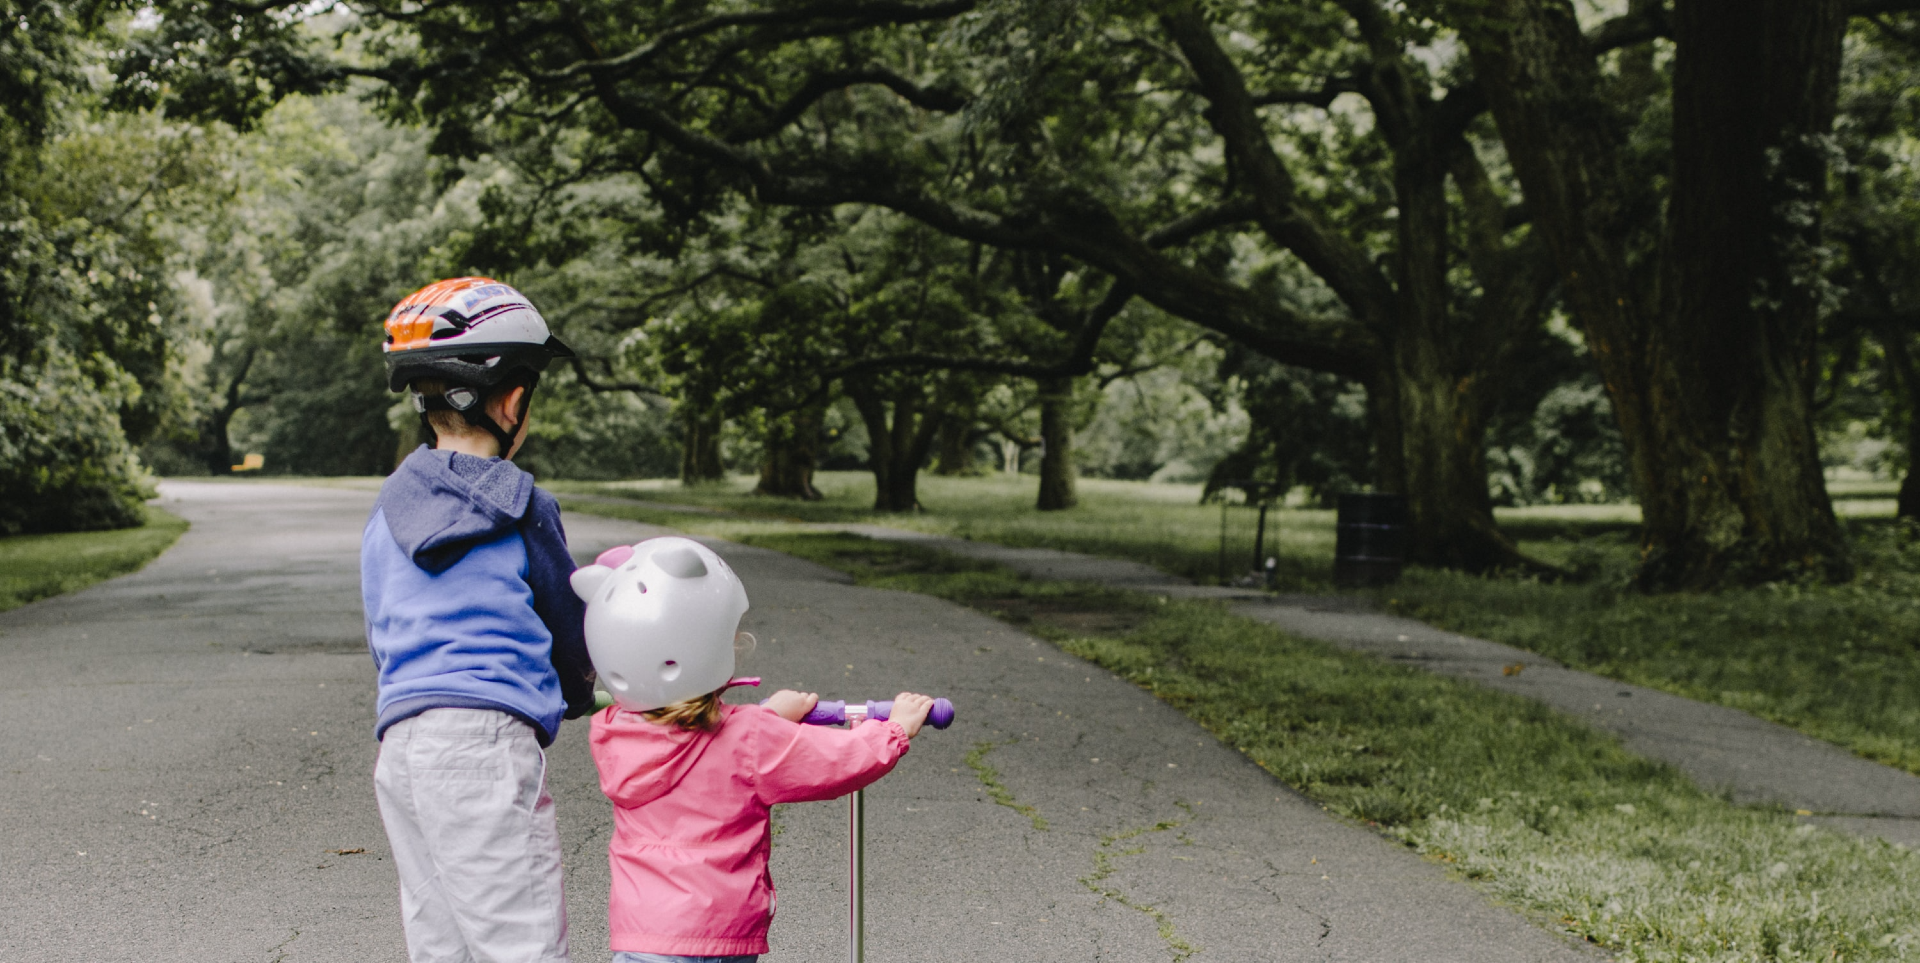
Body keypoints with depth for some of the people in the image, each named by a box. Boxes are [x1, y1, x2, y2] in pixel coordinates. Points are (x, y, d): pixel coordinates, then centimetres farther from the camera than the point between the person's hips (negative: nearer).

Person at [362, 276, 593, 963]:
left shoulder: (385, 515, 17)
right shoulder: (518, 506, -1)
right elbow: (571, 629, 9)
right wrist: (579, 694, 31)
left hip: (398, 750, 7)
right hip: (486, 740, -7)